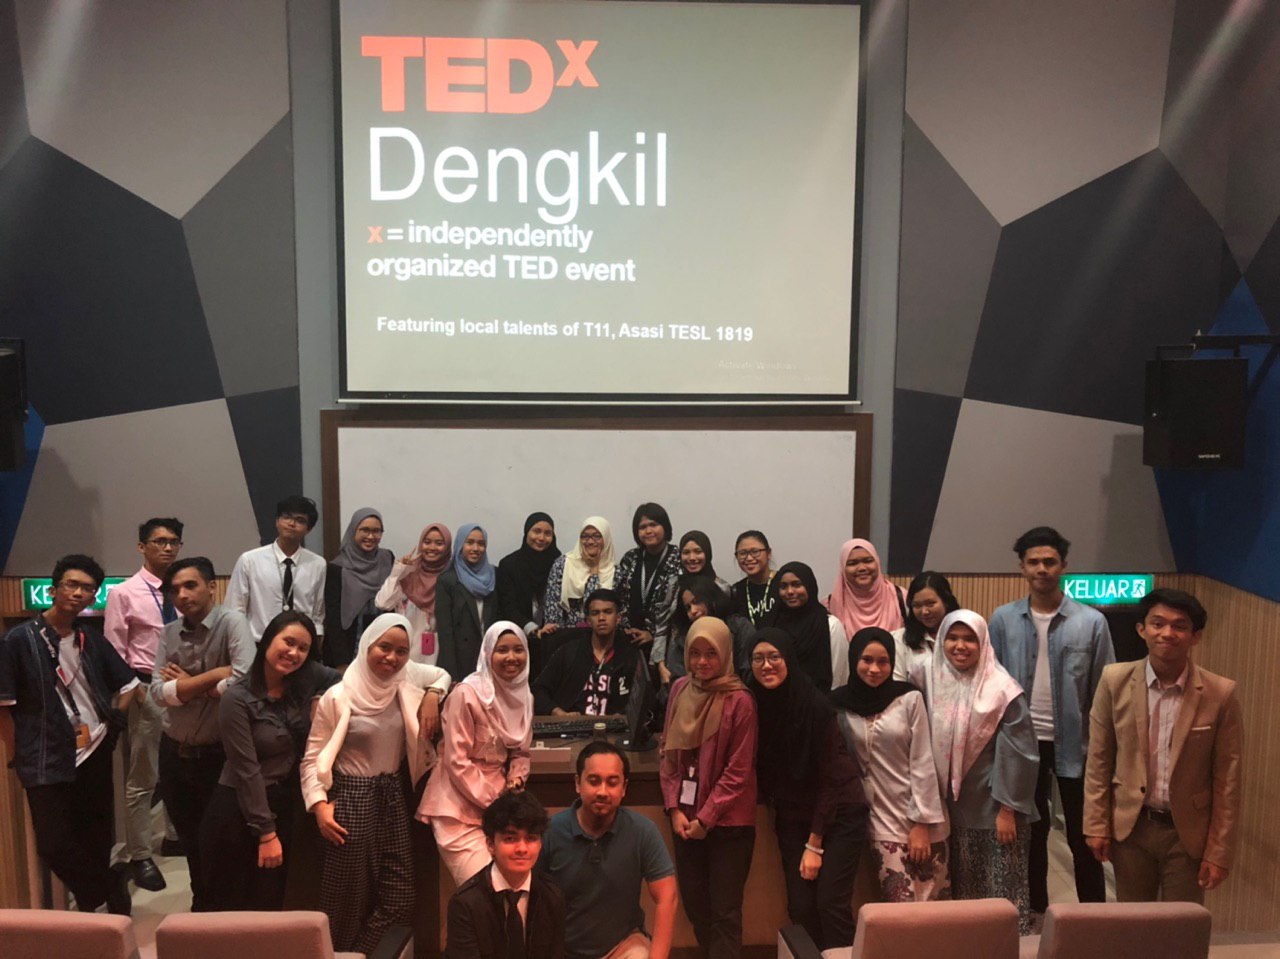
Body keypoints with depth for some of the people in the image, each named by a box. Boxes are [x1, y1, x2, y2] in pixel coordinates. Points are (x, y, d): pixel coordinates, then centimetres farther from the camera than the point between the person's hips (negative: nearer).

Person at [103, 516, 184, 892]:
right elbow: (113, 655, -5)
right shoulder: (124, 594, -5)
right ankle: (138, 856, 15)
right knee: (142, 778, 4)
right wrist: (135, 691, -12)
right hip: (147, 691, -4)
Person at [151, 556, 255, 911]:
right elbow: (159, 693, -11)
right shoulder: (169, 633, 0)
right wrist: (215, 674, -21)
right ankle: (202, 905, 41)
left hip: (217, 754, -5)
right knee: (190, 839, 21)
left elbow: (243, 683, -29)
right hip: (174, 752, 5)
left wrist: (188, 684, -15)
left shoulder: (231, 623, -16)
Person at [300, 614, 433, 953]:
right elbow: (313, 758, -6)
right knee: (350, 899, 4)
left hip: (393, 800, 5)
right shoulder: (338, 697, -9)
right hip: (352, 801, -4)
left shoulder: (409, 695, 2)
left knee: (398, 901, 4)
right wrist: (319, 804, -17)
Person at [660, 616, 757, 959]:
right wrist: (675, 809, -3)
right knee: (694, 904, 15)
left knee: (725, 911, 2)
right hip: (686, 818, 5)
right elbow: (669, 754, 6)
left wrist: (705, 818, -12)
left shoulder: (739, 701, -14)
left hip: (727, 821, -5)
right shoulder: (680, 690, 2)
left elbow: (738, 772, -12)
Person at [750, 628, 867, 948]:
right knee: (801, 907, 0)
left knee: (831, 903, -11)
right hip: (793, 818, 4)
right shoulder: (756, 706, -6)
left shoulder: (815, 705, -19)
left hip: (838, 815, -4)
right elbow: (762, 772, 5)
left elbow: (831, 778, -15)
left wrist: (814, 844, -12)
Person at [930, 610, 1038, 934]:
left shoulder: (1001, 690, -12)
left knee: (1002, 891, 2)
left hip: (994, 808, -5)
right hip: (954, 808, 5)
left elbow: (1018, 754, -12)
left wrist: (1007, 810, -13)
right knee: (962, 888, 14)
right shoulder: (936, 684, 3)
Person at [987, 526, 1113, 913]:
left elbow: (1105, 691, -3)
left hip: (1074, 743, -1)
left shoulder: (1092, 622, -5)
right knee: (1031, 832, 16)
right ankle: (1036, 912, 32)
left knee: (1083, 838, 8)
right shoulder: (1003, 619, -2)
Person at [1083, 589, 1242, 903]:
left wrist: (1219, 852, -5)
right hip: (1130, 827, 1)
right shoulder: (1115, 681, -6)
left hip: (1188, 832, -1)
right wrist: (1097, 825, -1)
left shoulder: (1220, 694, -10)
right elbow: (1098, 761, 0)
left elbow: (1227, 781, -5)